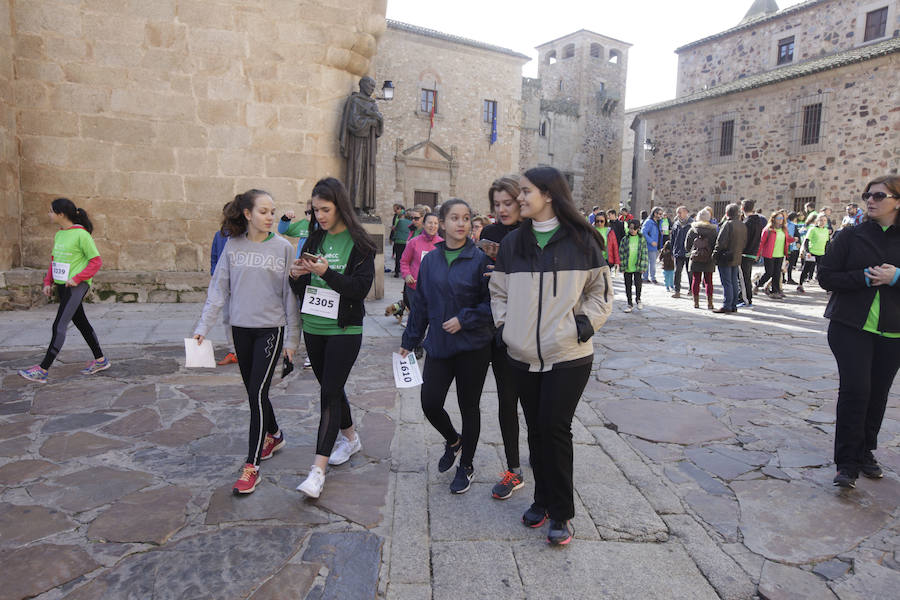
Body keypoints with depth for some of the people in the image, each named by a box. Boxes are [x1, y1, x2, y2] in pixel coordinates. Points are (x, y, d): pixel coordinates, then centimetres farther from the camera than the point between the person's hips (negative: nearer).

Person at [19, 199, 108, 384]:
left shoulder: (81, 234, -13)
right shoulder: (59, 234, 12)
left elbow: (96, 261, -13)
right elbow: (54, 259, 20)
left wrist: (77, 278, -19)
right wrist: (48, 282, 11)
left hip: (77, 286, -9)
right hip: (62, 285, 9)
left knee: (59, 326, -10)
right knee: (81, 322, 14)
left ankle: (42, 370, -8)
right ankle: (100, 360, 24)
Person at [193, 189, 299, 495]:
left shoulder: (283, 247, -5)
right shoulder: (232, 245, 2)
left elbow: (291, 295, -3)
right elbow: (218, 288, 6)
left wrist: (291, 337, -4)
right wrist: (203, 326, 1)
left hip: (271, 328, -3)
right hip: (241, 328, 4)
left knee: (258, 391, -9)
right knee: (253, 390, 13)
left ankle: (252, 466, -1)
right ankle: (274, 435, 39)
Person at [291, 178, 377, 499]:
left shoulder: (359, 243, -7)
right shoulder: (315, 239, 9)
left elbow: (361, 287, -15)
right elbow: (301, 288, 12)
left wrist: (326, 273, -24)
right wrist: (297, 275, -10)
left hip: (344, 330, -6)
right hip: (313, 328, 6)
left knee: (330, 393, -8)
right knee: (330, 388, 16)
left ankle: (318, 469, -5)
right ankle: (350, 438, 38)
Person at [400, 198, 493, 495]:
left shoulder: (480, 259, -8)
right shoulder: (430, 260, 4)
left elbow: (492, 303, -8)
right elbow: (421, 304, 11)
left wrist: (464, 319, -18)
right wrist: (409, 341, 13)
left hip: (473, 347, -3)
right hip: (438, 345, 4)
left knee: (469, 406, 8)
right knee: (430, 404, 2)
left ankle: (466, 465, 30)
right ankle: (453, 441, 36)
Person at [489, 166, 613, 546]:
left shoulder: (582, 240, -2)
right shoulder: (512, 243, 7)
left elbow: (601, 293, 5)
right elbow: (499, 291, 17)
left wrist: (583, 326, -7)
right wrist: (503, 325, 4)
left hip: (568, 356, -4)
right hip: (524, 355, 4)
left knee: (555, 428, -5)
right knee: (536, 429, 12)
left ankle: (561, 514, 13)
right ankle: (543, 499, 30)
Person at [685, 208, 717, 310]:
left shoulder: (692, 230, -3)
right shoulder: (712, 231, -5)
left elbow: (687, 246, 2)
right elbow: (716, 245, -2)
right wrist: (713, 255, 13)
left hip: (695, 260, 0)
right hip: (709, 261, 0)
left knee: (695, 280, 7)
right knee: (708, 281, 7)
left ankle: (696, 302, 9)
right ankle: (709, 303, 7)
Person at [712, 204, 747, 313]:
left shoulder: (727, 224, -15)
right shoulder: (743, 226, 10)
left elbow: (721, 242, -18)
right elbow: (744, 243, 13)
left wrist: (715, 254, -8)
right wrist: (738, 252, 19)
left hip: (726, 259, -8)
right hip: (736, 259, 8)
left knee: (727, 283, -5)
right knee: (734, 282, 12)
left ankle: (727, 306, -3)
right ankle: (733, 305, 17)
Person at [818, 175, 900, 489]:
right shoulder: (850, 235, 1)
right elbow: (826, 276, -3)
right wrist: (864, 277, -17)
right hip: (851, 327, -2)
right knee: (854, 390, -10)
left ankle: (865, 453, 29)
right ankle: (846, 463, -3)